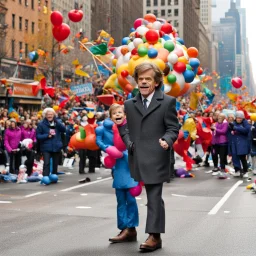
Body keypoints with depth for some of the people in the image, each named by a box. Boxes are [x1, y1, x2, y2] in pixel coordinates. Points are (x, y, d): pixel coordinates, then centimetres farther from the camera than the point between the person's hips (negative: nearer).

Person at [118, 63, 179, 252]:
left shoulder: (167, 102, 1)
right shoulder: (129, 104, 14)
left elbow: (173, 128, -2)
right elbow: (124, 127, 21)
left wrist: (167, 140, -21)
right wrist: (128, 142, 2)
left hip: (156, 158, -5)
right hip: (136, 158, 5)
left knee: (154, 197, -4)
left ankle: (154, 235, -1)